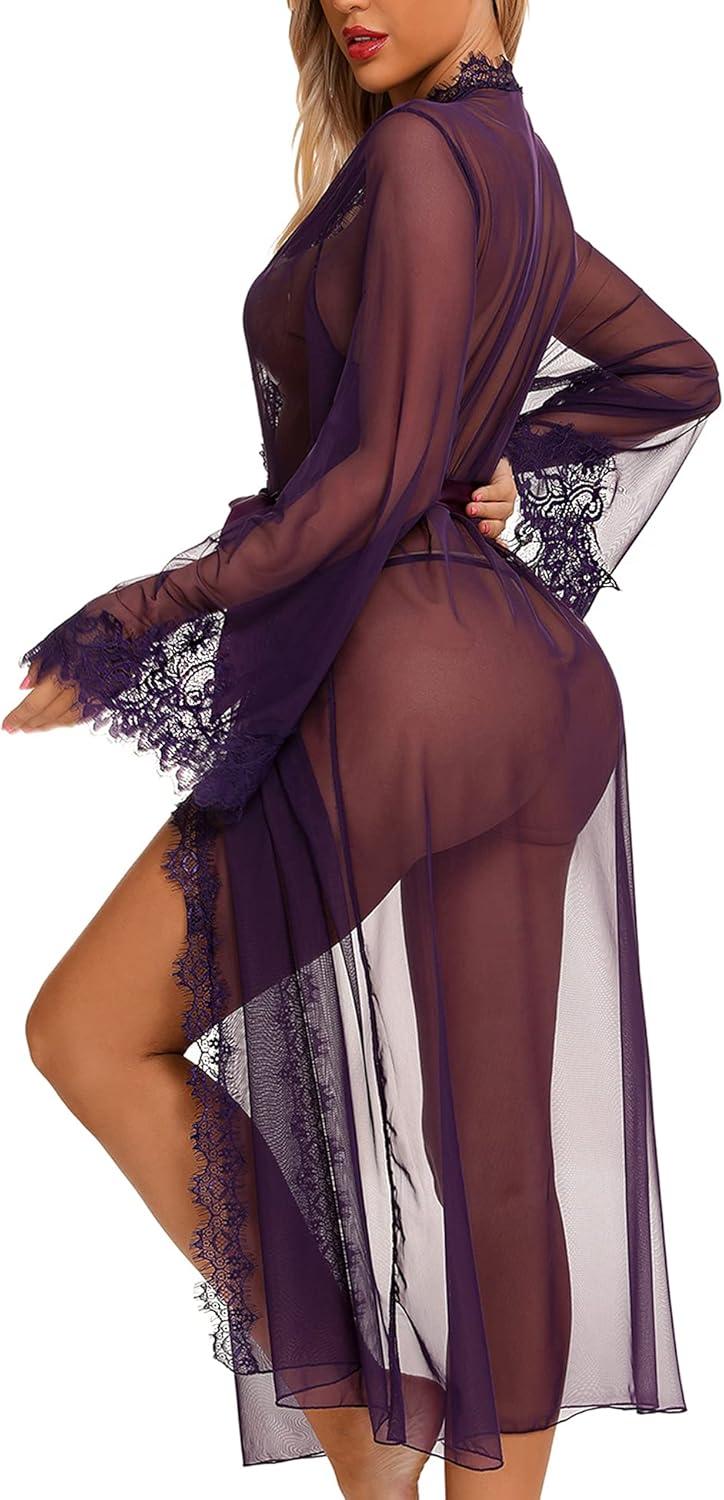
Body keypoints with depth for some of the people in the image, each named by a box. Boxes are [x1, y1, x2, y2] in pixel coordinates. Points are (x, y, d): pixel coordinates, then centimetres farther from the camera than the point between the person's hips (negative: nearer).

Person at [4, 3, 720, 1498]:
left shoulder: (418, 157, -12)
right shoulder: (512, 159, 14)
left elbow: (373, 479, -18)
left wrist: (127, 629, -15)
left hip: (402, 687, -9)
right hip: (511, 667, 9)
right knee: (487, 1142, 10)